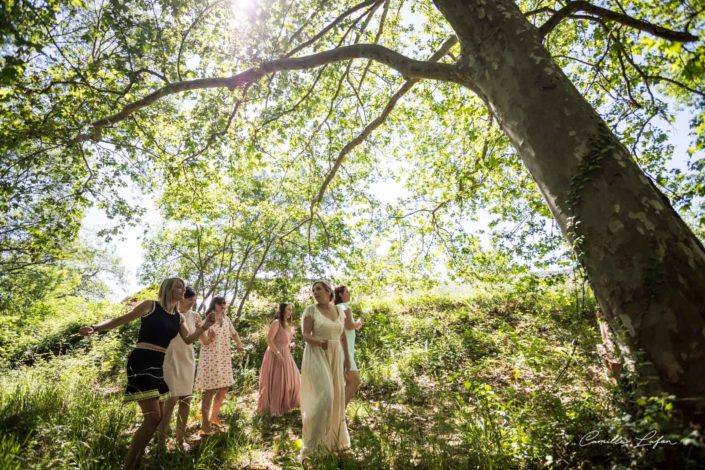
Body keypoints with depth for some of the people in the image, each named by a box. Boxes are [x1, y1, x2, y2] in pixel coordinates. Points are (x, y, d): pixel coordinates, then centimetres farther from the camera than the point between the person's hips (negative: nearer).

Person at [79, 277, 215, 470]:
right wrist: (95, 328, -15)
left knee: (158, 417, 13)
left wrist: (205, 326, -5)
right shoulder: (150, 305, -5)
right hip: (141, 362, -8)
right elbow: (121, 319, -1)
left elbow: (188, 340, 9)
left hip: (157, 366, 8)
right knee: (152, 417, -13)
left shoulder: (178, 317, 12)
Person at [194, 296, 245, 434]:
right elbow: (204, 342, -16)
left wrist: (239, 345, 5)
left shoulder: (226, 320, 5)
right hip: (210, 359, -6)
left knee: (224, 388, 12)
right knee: (210, 390, -3)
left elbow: (234, 333, 19)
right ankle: (205, 422, 13)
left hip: (224, 359, 6)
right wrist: (209, 337, -37)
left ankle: (214, 416, 31)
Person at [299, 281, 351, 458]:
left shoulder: (339, 310, 7)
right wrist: (319, 342, -31)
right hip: (317, 356, -5)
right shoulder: (311, 310, -7)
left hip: (335, 357, 5)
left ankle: (333, 437, 30)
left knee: (335, 397, 11)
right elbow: (305, 335, -12)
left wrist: (347, 357, 15)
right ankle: (310, 443, 1)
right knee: (323, 397, -13)